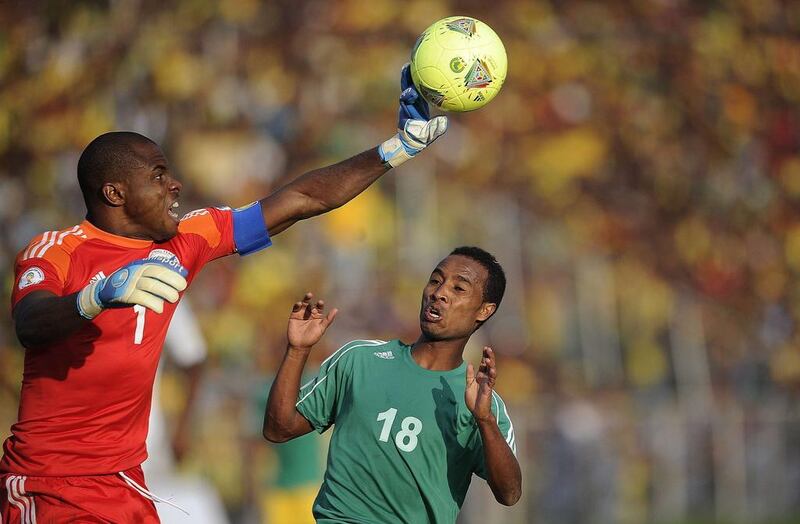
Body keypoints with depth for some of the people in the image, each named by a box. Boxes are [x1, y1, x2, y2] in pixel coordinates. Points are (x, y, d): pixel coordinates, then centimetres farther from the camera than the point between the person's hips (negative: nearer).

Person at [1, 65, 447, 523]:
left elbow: (302, 201, 10)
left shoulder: (185, 241, 7)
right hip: (45, 485, -6)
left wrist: (401, 146, 8)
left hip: (126, 484, 6)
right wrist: (100, 295, -50)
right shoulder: (54, 251, -10)